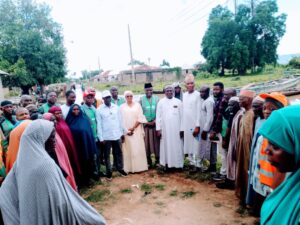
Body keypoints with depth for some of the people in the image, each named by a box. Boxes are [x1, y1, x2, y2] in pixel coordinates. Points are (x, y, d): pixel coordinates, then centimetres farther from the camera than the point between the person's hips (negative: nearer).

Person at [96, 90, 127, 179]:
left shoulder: (116, 107, 2)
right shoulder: (99, 110, -6)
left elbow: (120, 121, 7)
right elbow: (99, 124, -6)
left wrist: (122, 133, 7)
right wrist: (101, 138, -8)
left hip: (117, 135, 2)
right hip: (106, 136, -2)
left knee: (118, 152, 14)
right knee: (107, 154, 10)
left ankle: (120, 168, 30)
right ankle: (109, 171, 24)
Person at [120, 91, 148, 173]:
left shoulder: (137, 105, 6)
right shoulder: (122, 107, 6)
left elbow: (140, 118, -1)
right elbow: (121, 120, 1)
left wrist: (133, 128, -9)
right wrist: (126, 130, -8)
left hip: (137, 130, 0)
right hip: (126, 131, 0)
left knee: (138, 149, 0)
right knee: (128, 149, 0)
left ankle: (139, 166, 9)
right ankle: (129, 168, 7)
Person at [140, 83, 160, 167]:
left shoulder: (156, 98, 1)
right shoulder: (141, 99, 0)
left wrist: (155, 121, -8)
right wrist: (145, 122, -5)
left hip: (155, 124, 0)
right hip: (145, 124, 0)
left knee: (156, 142, 4)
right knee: (146, 142, 3)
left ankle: (157, 160, 15)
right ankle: (148, 161, 13)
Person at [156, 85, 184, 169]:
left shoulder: (178, 102, 2)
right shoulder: (161, 102, 2)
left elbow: (182, 116, 2)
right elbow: (158, 116, 1)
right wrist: (158, 129, -5)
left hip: (176, 129, 0)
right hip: (165, 129, 0)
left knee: (177, 146, 4)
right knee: (166, 146, 4)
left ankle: (177, 164, 13)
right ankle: (167, 163, 12)